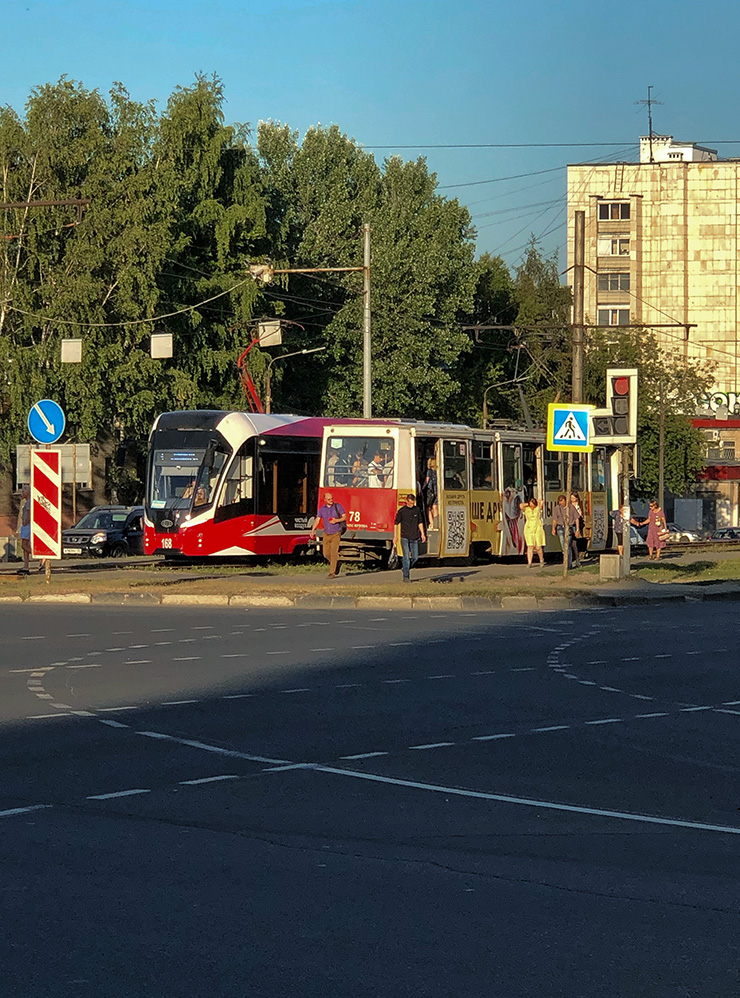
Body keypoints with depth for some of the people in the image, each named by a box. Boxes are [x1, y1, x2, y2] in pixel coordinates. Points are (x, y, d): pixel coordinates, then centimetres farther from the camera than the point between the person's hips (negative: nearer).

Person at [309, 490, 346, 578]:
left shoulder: (338, 506, -3)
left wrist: (336, 520, -20)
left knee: (333, 552, -13)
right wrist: (312, 531, -11)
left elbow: (344, 517, -2)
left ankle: (332, 573, -12)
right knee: (326, 553, 6)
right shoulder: (322, 509, 5)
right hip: (326, 534, 4)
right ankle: (336, 563, 35)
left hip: (336, 534, -4)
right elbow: (317, 520, 1)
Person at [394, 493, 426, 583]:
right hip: (405, 538, -4)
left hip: (414, 538, 4)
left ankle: (405, 568, 28)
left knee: (415, 557, 4)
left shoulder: (417, 510, 6)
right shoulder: (402, 511, -4)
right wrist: (396, 537, 1)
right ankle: (406, 576, -2)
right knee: (406, 557, -6)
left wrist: (422, 534, 7)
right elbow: (396, 524, 2)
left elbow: (420, 523, 15)